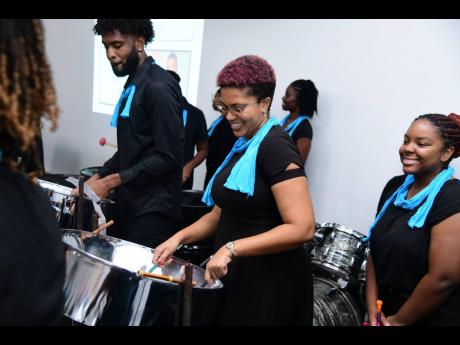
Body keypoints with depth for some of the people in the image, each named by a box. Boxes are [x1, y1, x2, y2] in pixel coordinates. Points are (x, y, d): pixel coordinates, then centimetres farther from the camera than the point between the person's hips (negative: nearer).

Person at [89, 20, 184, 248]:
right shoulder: (133, 83, 14)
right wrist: (97, 177, 10)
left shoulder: (158, 87, -17)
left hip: (152, 210, -9)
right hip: (128, 203, 9)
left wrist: (111, 181, -20)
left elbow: (168, 158, -21)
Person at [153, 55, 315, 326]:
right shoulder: (242, 146, 9)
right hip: (237, 274, 8)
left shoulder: (276, 146, -17)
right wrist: (180, 237, 1)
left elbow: (302, 228, -25)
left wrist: (232, 248, -26)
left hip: (272, 282, -8)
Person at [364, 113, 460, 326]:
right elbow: (377, 250, 6)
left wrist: (399, 321, -14)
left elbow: (443, 279, -24)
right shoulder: (395, 187, 2)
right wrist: (372, 309, -2)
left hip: (433, 319, -6)